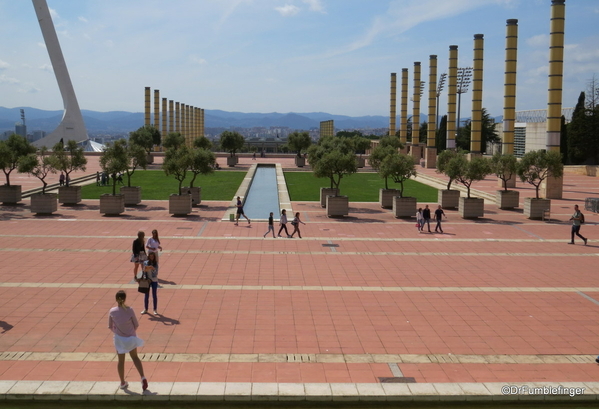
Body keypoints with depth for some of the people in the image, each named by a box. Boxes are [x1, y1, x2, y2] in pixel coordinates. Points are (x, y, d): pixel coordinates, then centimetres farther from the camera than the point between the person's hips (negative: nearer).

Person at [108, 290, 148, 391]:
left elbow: (110, 326, -1)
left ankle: (123, 383, 28)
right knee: (135, 357, 18)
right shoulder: (129, 310, -16)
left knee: (121, 360, 15)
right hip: (131, 338, 0)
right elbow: (136, 325, -6)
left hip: (119, 338, 0)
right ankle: (142, 377, 4)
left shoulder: (112, 311, -12)